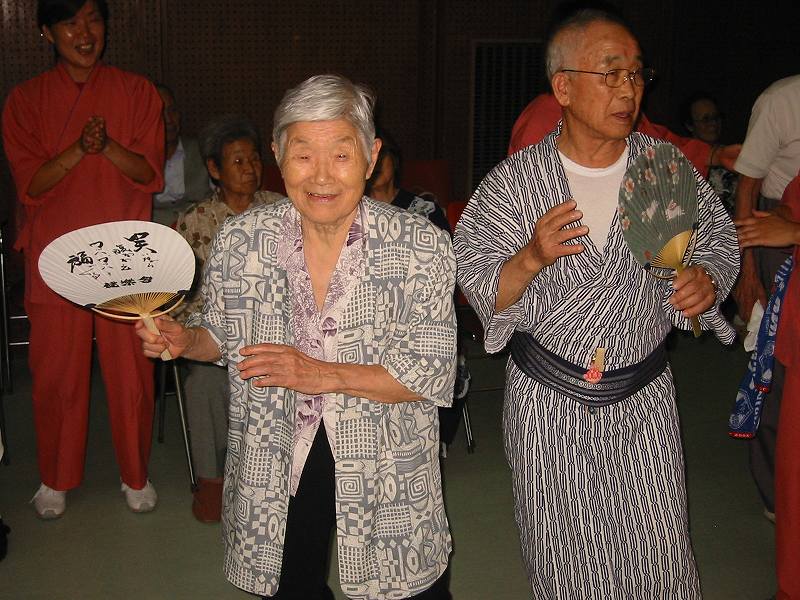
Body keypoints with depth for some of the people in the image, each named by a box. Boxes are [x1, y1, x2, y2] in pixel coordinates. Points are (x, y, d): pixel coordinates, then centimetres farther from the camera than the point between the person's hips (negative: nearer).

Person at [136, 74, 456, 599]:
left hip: (387, 475, -2)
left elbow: (435, 371, -16)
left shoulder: (422, 247, -14)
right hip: (274, 473, 2)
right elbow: (224, 337, 9)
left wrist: (324, 374, -25)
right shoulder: (240, 239, -7)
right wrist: (185, 340, -14)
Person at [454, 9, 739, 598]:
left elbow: (717, 239, 12)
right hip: (547, 400, -1)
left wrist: (706, 279, -10)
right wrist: (532, 258, -26)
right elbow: (476, 289, -7)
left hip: (643, 400, 2)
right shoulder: (515, 180, -8)